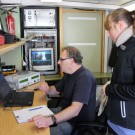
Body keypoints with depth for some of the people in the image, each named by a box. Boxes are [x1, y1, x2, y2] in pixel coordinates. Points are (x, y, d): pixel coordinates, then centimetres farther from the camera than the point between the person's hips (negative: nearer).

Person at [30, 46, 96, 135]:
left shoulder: (84, 78, -26)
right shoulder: (69, 74, 5)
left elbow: (75, 109, -36)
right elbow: (55, 90, 17)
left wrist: (50, 120, -48)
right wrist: (47, 89, -6)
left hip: (80, 122, -9)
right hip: (65, 111, 9)